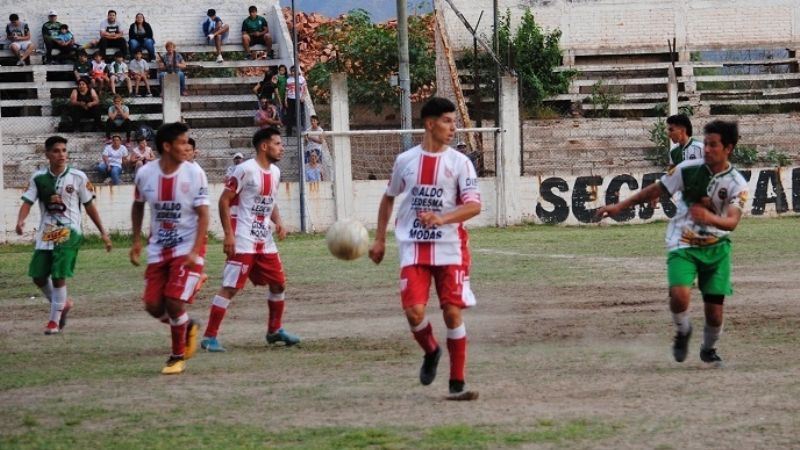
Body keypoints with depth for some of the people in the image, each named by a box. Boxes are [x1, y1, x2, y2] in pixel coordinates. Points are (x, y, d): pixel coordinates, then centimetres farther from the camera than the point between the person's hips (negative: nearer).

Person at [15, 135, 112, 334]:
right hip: (46, 234, 4)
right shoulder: (38, 178, 1)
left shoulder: (78, 177, -4)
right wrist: (20, 221, -24)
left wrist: (103, 232, 3)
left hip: (69, 233, -4)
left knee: (58, 276, -12)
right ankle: (62, 303, 31)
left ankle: (55, 319, 3)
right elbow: (27, 202, -3)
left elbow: (89, 205, 3)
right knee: (38, 276, 5)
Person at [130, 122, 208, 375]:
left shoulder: (194, 173, -12)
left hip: (187, 248, -4)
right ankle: (187, 327, 32)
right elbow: (138, 206, 14)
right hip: (158, 248, 4)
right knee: (153, 306, 1)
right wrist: (136, 241, 10)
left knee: (174, 302, -14)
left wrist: (195, 251, -20)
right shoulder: (145, 174, -5)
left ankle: (178, 357, 6)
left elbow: (203, 215, -11)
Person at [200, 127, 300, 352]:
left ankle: (275, 330, 30)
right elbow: (224, 200, -13)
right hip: (243, 241, -8)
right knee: (230, 288, -11)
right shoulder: (246, 170, -14)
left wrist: (278, 222, 4)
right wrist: (228, 234, -18)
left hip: (265, 241, 8)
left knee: (278, 284, 13)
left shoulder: (275, 172, 11)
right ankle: (209, 337, -8)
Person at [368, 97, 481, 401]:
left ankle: (457, 384, 5)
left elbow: (474, 205, -12)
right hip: (413, 249, 1)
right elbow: (388, 198, 19)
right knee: (414, 311, -12)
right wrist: (379, 240, 16)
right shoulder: (405, 160, 5)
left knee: (453, 312, -4)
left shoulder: (459, 162, -2)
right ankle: (431, 352, 21)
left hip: (450, 249, -1)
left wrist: (442, 218, -28)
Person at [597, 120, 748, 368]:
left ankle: (709, 349, 33)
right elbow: (655, 189, 2)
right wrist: (620, 206, 2)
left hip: (716, 248, 1)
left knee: (714, 310, 1)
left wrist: (710, 218, -46)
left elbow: (732, 222, -25)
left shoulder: (737, 184, -12)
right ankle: (682, 331, 8)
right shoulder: (688, 169, -9)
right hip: (683, 245, -1)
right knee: (680, 294, -26)